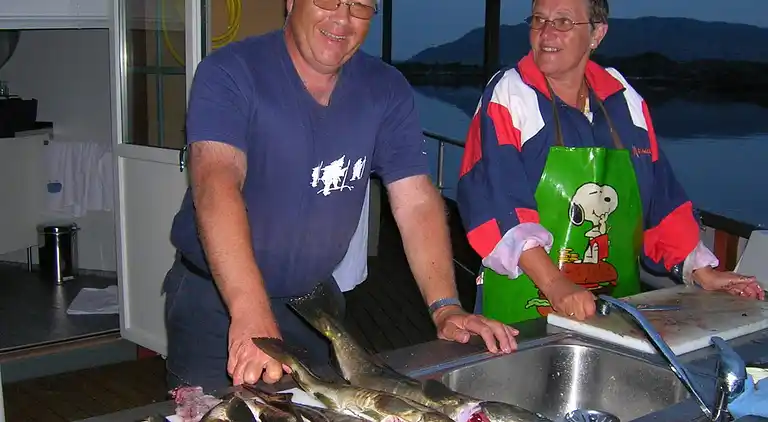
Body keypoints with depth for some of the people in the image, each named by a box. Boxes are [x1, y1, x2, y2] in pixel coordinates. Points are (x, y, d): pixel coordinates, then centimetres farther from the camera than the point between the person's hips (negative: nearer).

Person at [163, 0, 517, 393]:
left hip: (314, 298, 5)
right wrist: (251, 312, -47)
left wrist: (445, 308, -22)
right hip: (215, 299, -4)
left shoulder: (386, 90, -4)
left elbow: (416, 200, -9)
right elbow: (216, 182, -33)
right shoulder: (229, 73, -18)